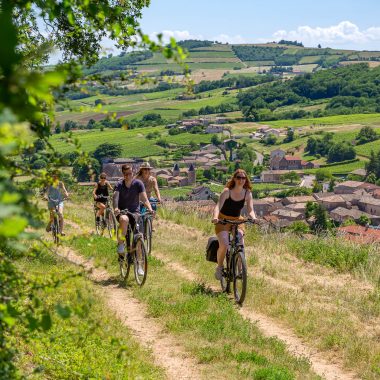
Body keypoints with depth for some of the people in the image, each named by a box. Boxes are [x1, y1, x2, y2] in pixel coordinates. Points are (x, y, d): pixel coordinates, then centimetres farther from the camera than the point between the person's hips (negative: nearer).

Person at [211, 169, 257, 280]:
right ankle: (219, 267, 2)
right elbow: (218, 206, -28)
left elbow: (250, 210, -12)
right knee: (224, 245, -23)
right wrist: (215, 217, -48)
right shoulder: (227, 191, -18)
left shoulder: (247, 193, -7)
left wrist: (253, 218, -36)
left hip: (237, 220, 3)